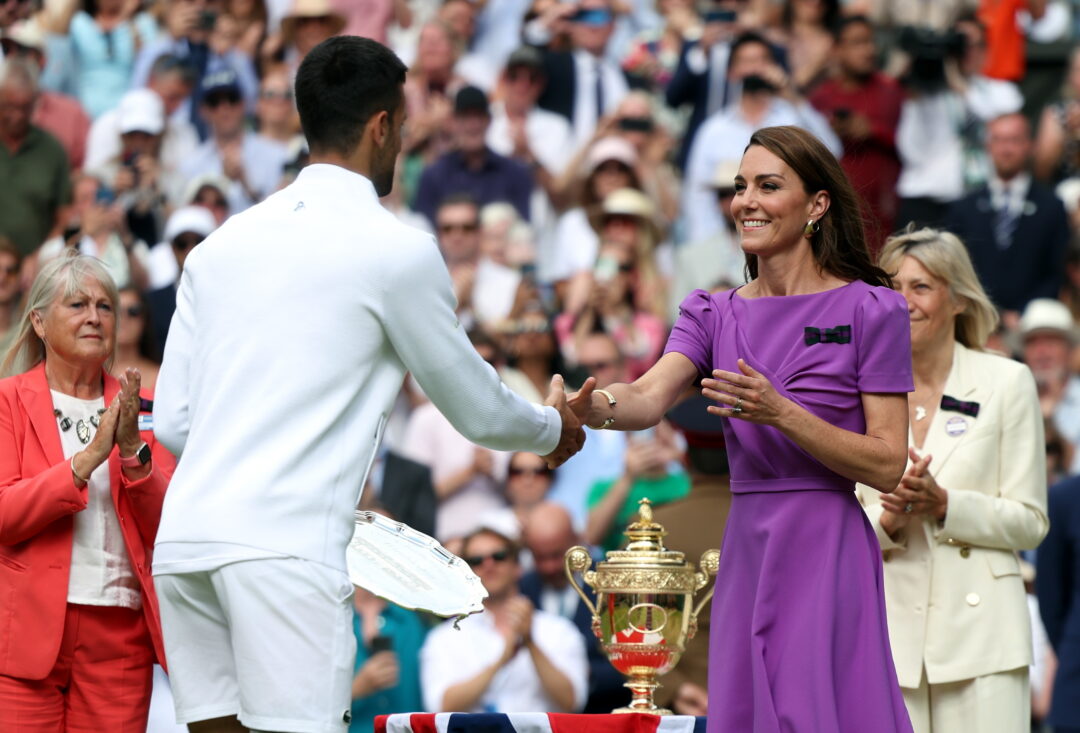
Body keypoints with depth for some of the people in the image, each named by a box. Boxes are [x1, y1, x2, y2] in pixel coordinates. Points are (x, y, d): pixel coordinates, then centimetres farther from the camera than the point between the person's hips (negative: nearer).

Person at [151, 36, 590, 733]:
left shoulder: (222, 244, 17)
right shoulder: (398, 249, 1)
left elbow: (173, 421, 17)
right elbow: (477, 410, 13)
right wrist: (555, 427, 34)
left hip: (185, 537, 6)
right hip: (286, 545, -6)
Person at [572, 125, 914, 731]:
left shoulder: (870, 310, -1)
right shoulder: (717, 314, 13)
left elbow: (890, 466, -7)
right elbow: (651, 397, -6)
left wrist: (780, 412, -17)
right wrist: (592, 406, -29)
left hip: (827, 552, -5)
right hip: (746, 551, 5)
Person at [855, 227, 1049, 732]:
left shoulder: (1006, 383, 4)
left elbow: (1030, 522, 2)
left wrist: (943, 504, -12)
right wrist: (889, 517, -11)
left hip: (979, 629, -2)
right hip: (890, 630, 2)